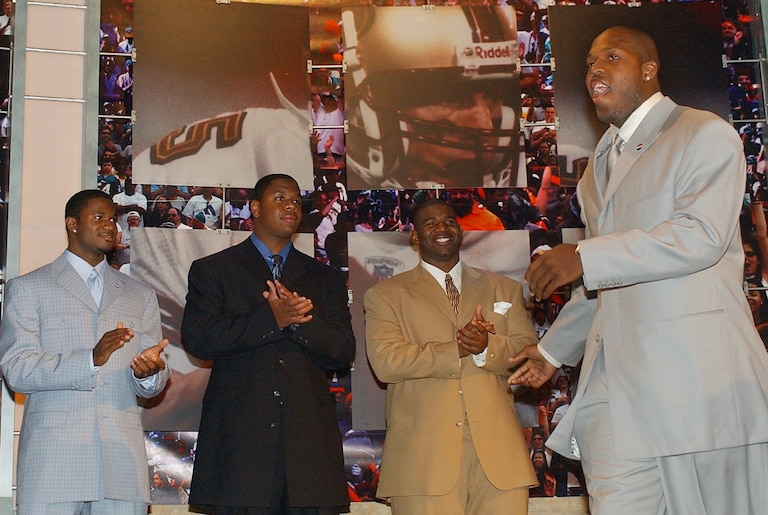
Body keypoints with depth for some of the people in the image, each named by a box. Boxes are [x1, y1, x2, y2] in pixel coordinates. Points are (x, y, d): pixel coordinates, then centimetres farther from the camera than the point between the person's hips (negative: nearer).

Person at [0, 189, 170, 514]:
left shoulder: (141, 296, 19)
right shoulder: (27, 288, 9)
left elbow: (155, 382, 13)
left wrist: (149, 374, -11)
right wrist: (90, 360, -18)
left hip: (123, 458, 3)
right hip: (52, 456, -2)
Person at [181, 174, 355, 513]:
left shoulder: (326, 279, 19)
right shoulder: (212, 270, 12)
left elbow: (343, 353, 8)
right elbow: (196, 338, -4)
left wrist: (298, 320, -9)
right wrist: (271, 319, -10)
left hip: (309, 442, 2)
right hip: (240, 439, -2)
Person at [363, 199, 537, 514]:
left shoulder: (505, 290, 21)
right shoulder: (385, 295, 11)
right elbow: (386, 361, -4)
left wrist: (487, 347, -12)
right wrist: (457, 349, -10)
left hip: (497, 451, 2)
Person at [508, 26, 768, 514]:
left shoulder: (705, 135, 1)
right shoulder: (600, 165, 25)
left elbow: (701, 235, -16)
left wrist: (584, 258, -18)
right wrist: (553, 350, 30)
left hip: (697, 377, -6)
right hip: (614, 385, 6)